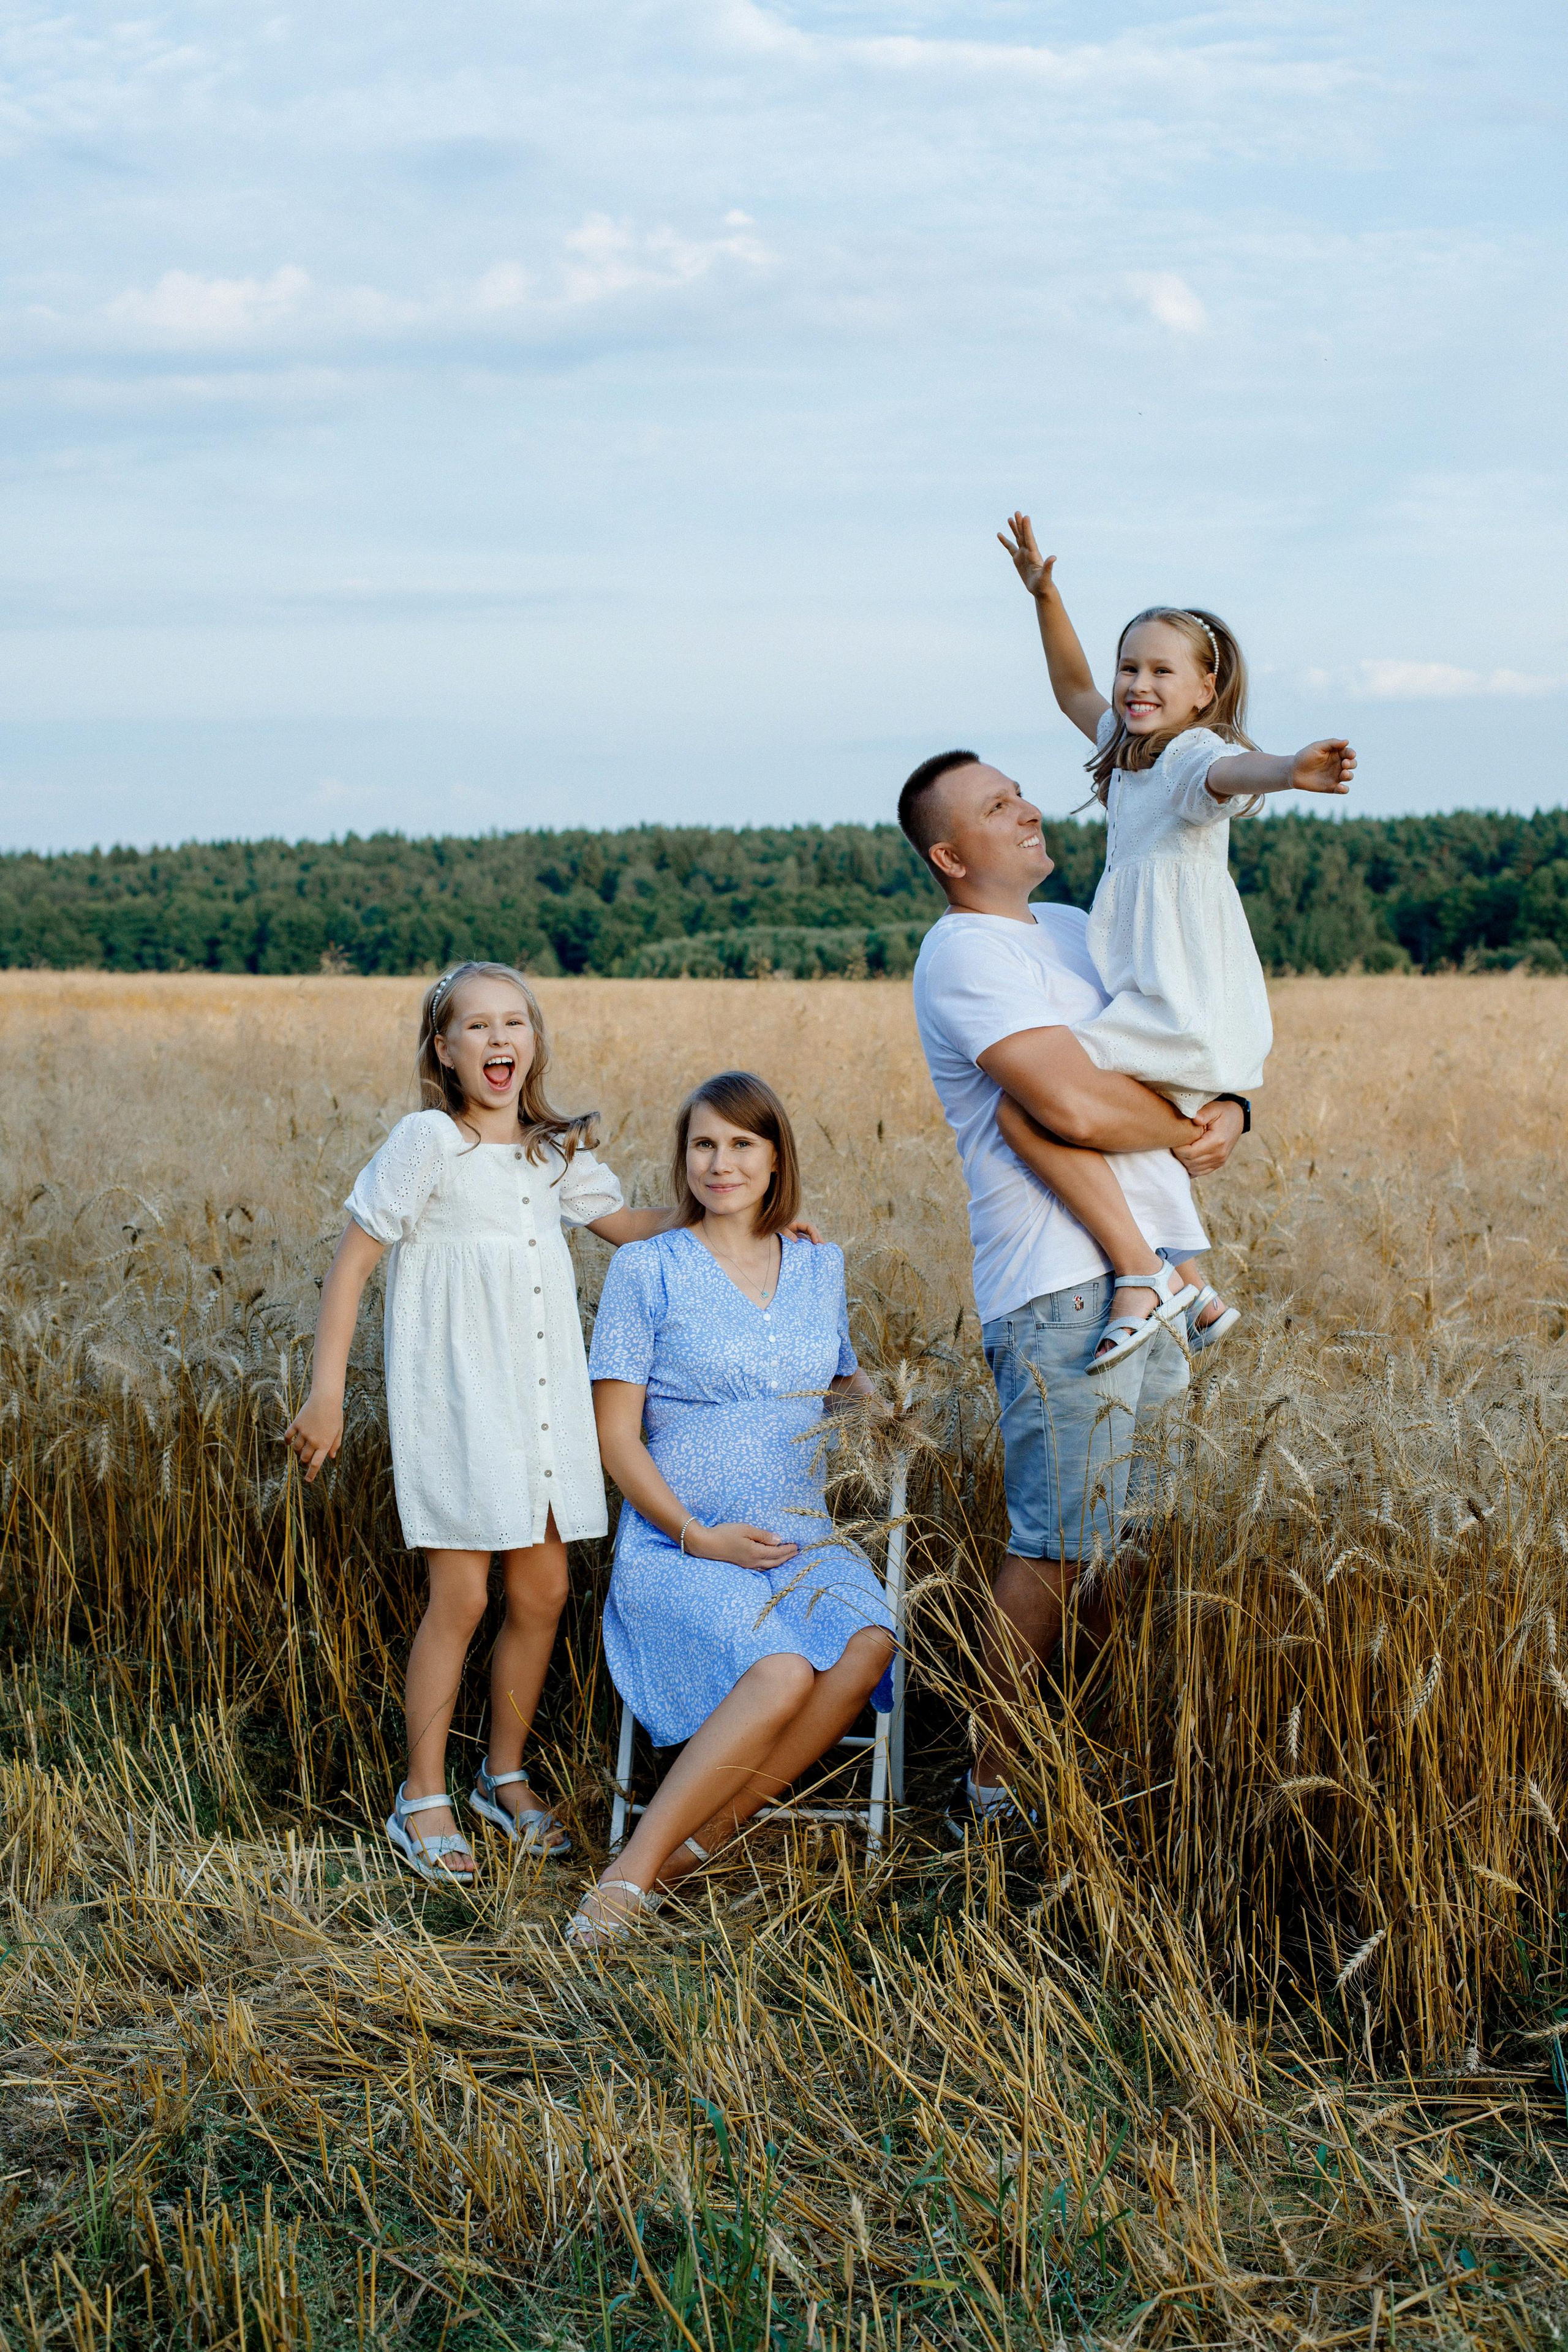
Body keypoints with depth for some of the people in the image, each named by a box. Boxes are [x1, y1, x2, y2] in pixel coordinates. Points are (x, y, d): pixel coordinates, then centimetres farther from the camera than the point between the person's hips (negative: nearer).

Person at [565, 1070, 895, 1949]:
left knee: (867, 1646, -29)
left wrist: (876, 1397, 4)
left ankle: (692, 1848, -20)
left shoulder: (822, 1268, 15)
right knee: (782, 1670, -34)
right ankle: (630, 1875, -23)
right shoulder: (650, 1269, 1)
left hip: (806, 1541, 5)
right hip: (678, 1547, -4)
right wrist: (699, 1536, -13)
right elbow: (616, 1431, -2)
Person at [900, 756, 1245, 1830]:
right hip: (1064, 1282, -8)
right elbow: (1077, 1107, -22)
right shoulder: (965, 952, -10)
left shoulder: (1076, 929, 20)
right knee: (1060, 1544, -7)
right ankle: (994, 1785, 2)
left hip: (1164, 1260, 8)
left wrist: (1230, 1111, 2)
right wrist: (1184, 1124, -4)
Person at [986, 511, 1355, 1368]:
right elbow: (1074, 690, 34)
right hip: (1151, 1002, 11)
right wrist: (1044, 595, 27)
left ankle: (1144, 1275, -21)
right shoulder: (1127, 747, 15)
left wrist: (1289, 771, -59)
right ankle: (1190, 1287, 27)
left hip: (1184, 1008, -11)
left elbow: (1231, 769, -37)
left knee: (1027, 1108, -26)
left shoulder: (1196, 757, -13)